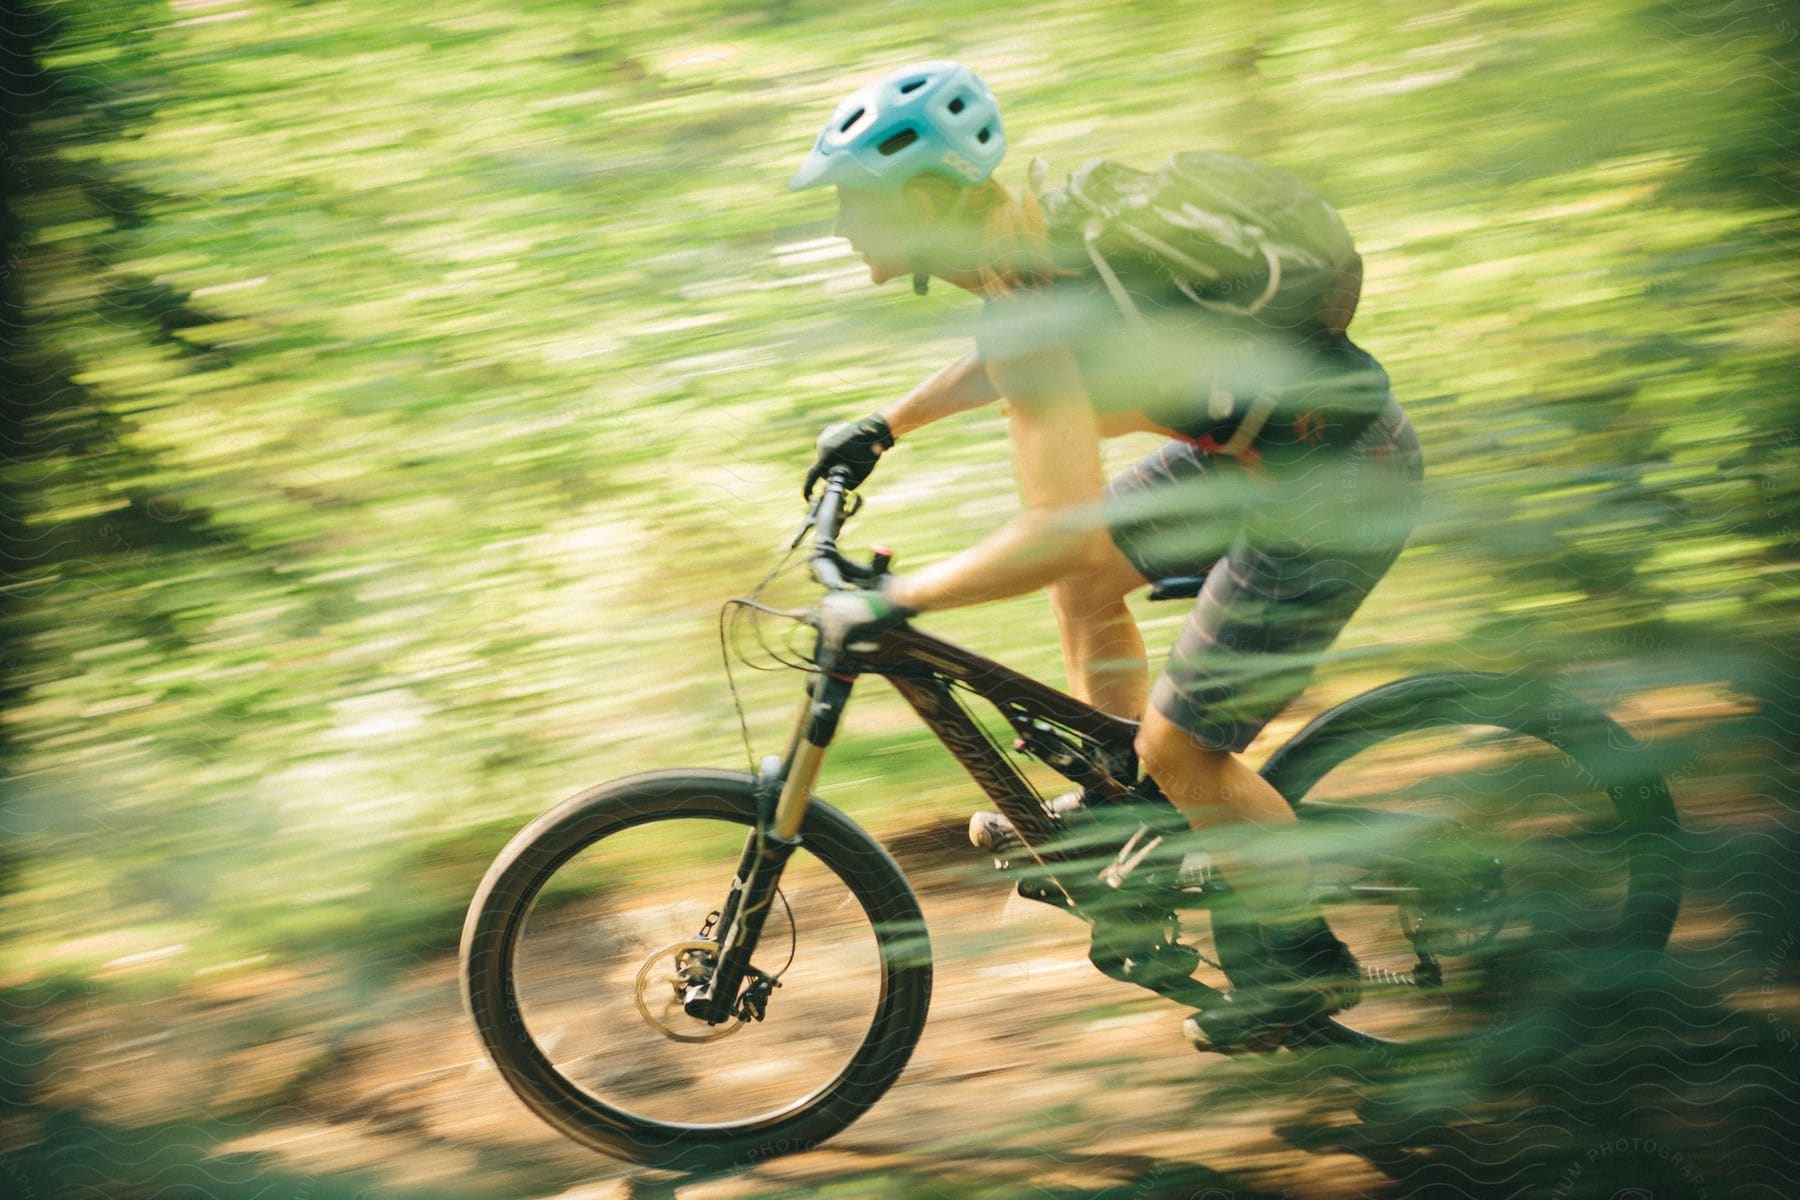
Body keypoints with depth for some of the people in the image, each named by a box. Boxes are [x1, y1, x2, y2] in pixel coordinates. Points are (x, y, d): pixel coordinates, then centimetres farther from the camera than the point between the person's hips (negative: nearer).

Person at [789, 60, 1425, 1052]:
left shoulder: (1032, 305, -26)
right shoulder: (1032, 227, 2)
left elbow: (1063, 529, -34)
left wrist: (894, 600, -25)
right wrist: (883, 426, 26)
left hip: (1333, 487, -9)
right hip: (1260, 437, 9)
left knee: (1180, 746, 1)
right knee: (1084, 584, 20)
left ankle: (1307, 966, 19)